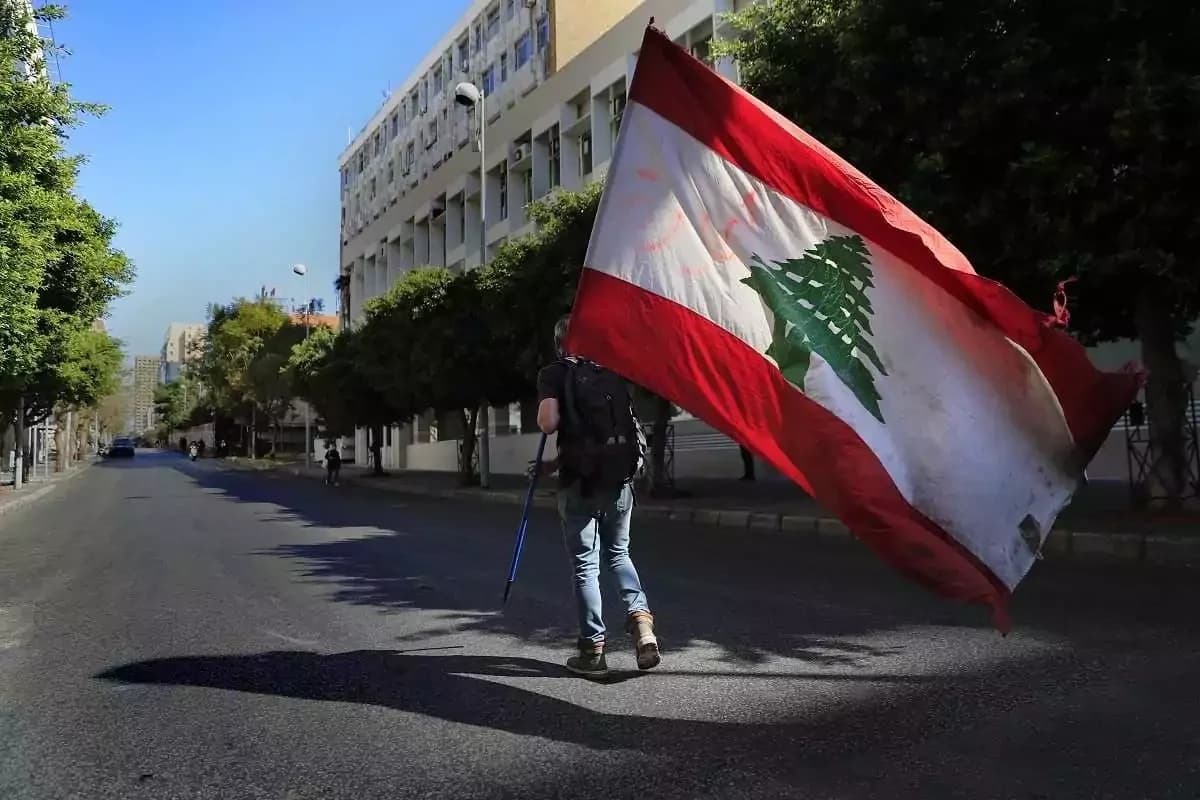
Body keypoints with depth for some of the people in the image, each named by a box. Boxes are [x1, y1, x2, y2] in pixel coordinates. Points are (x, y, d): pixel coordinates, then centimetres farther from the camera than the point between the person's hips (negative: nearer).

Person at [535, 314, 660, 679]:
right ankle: (641, 616, 0)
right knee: (618, 553, 20)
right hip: (619, 477, 4)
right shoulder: (614, 373, 10)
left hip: (580, 482, -4)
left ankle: (593, 650, 9)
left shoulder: (554, 374, -2)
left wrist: (547, 419, 8)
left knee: (585, 564, 6)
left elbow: (548, 422, -18)